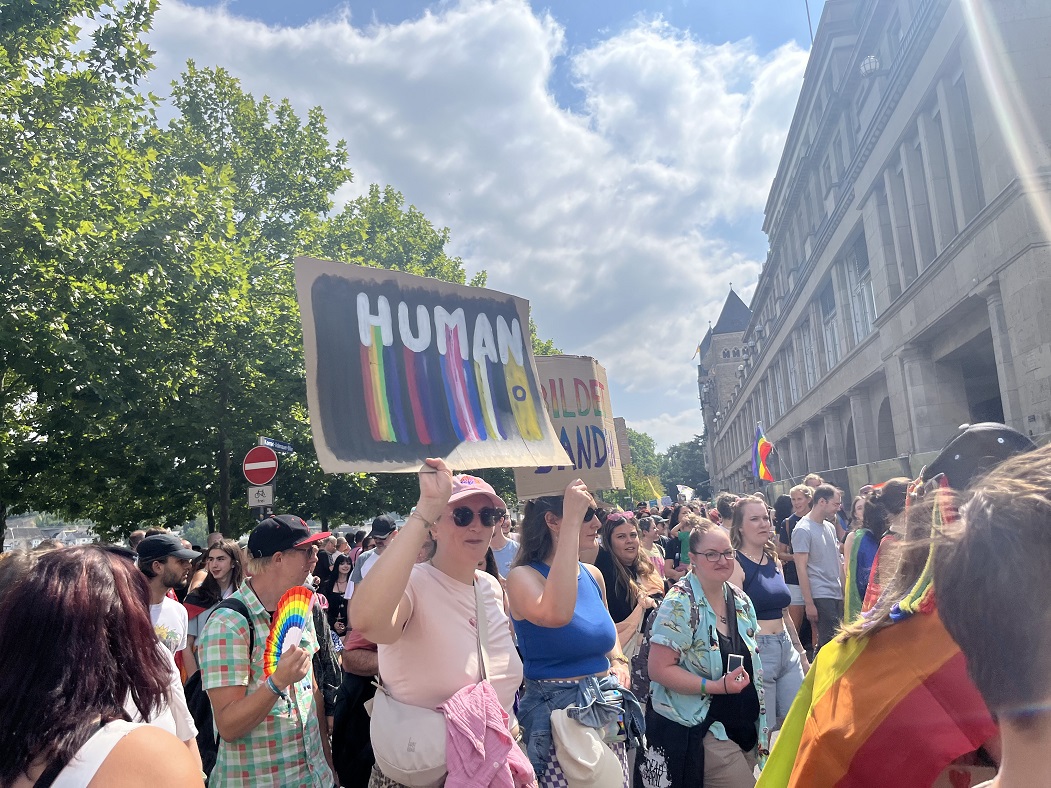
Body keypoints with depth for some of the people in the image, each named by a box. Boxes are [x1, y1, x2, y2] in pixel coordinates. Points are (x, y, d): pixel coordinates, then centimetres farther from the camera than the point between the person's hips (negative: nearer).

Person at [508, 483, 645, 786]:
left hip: (607, 711, 7)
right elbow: (556, 614, -39)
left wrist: (619, 662, 3)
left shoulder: (593, 575, 6)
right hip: (556, 714, -6)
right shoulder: (523, 576, -15)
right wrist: (572, 523, -35)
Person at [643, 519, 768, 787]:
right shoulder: (680, 604, -17)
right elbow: (659, 669, -20)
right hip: (698, 732, -7)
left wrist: (762, 724, 12)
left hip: (745, 728, 7)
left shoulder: (741, 601, 4)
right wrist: (718, 686, -24)